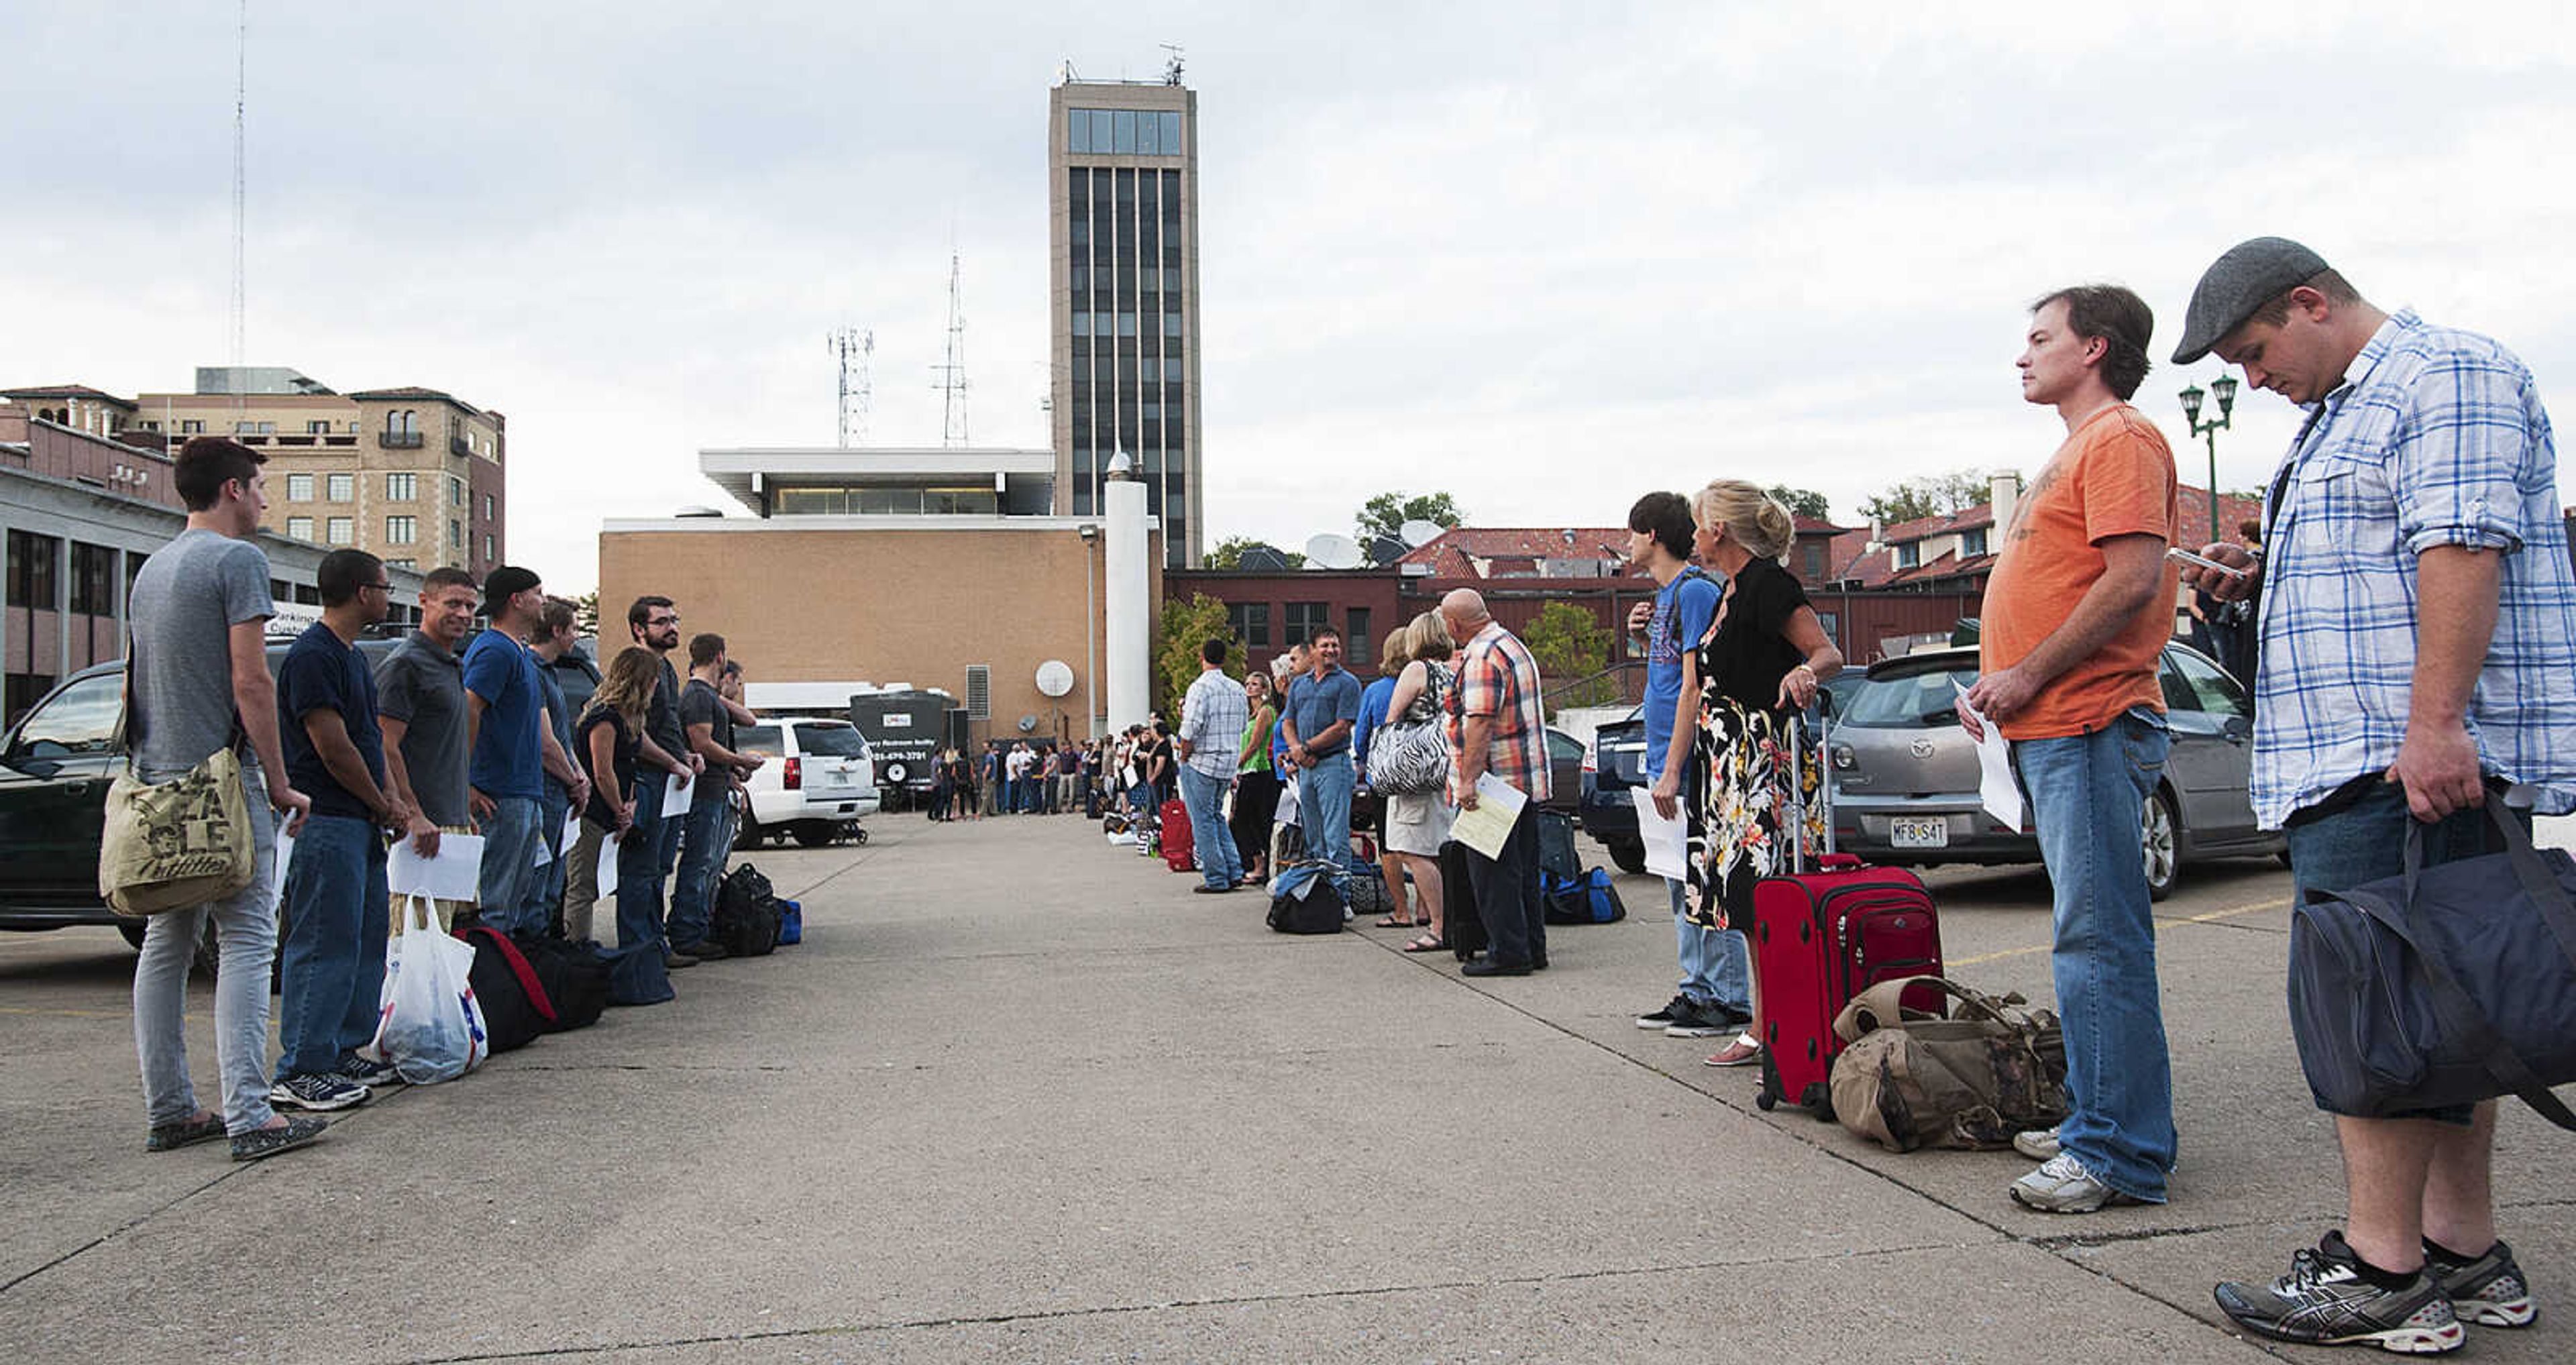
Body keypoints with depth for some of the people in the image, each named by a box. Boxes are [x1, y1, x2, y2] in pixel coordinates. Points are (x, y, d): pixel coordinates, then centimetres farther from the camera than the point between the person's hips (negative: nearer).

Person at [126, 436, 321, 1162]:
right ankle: (249, 1115, -12)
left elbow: (137, 684, 20)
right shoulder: (237, 559, -9)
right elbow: (250, 682, -16)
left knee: (165, 946, 10)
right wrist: (279, 783, -12)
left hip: (157, 785, 9)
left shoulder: (151, 568, 17)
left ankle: (168, 1111, 15)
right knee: (246, 945, -8)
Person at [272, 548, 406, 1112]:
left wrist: (389, 802, 7)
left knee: (365, 942, 13)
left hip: (361, 823, 10)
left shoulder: (352, 656, 17)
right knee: (323, 946, -8)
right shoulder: (312, 655, -14)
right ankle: (300, 1072, -3)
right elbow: (334, 750, -17)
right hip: (326, 823, -10)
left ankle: (342, 1054, 20)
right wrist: (384, 806, -6)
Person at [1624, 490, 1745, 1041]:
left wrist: (1673, 768, -21)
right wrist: (1644, 635, 6)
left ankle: (1732, 1001, 0)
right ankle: (1697, 991, 20)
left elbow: (1695, 684, -18)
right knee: (1681, 887, 13)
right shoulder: (1665, 594, 16)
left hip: (1691, 766, -10)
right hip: (1667, 765, 10)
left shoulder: (1695, 591, -12)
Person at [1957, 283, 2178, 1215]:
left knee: (2099, 938, -10)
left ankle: (2120, 1154, -7)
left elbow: (2133, 580, -19)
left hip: (2091, 726, -11)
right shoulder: (2077, 450, 25)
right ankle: (2093, 1121, 20)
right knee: (2092, 936, 13)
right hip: (2054, 729, 11)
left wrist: (2028, 676, -16)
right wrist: (1997, 684, 14)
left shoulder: (2121, 439, -7)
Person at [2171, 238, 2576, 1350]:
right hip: (2359, 758, 10)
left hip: (2417, 760, -10)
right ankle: (2466, 1256, 16)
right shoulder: (2338, 415, 26)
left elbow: (2462, 547, -19)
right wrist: (2261, 575, 16)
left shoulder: (2446, 375, -6)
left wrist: (2434, 722, -26)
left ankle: (2380, 1271, -6)